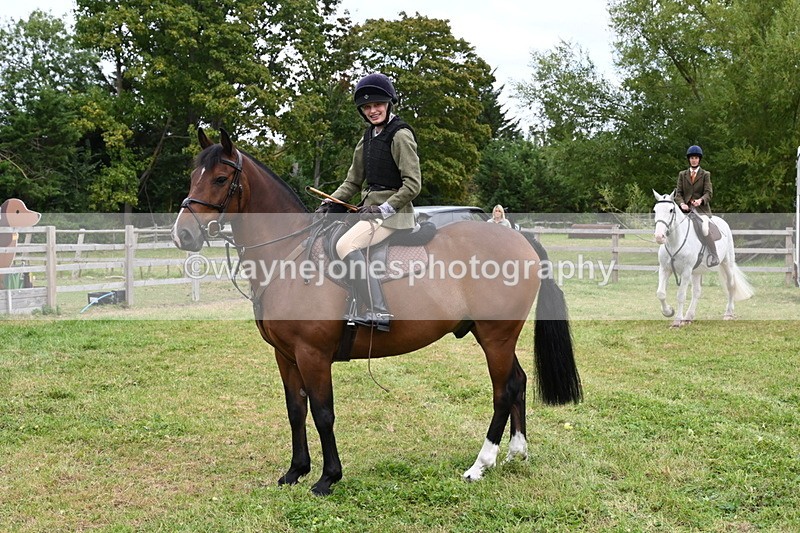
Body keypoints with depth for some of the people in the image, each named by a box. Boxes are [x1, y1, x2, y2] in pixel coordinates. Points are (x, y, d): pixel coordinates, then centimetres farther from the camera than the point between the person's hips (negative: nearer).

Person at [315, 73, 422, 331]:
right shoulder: (368, 137, 15)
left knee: (346, 245, -29)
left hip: (392, 211, -10)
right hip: (371, 209, 10)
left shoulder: (400, 135, -10)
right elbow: (353, 182, 17)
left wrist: (383, 209, -19)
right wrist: (329, 203, 2)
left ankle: (379, 311, -32)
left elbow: (413, 184, -15)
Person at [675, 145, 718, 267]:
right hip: (686, 208, 4)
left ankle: (713, 255, -31)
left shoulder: (705, 174, 8)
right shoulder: (682, 174, 16)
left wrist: (700, 200, -24)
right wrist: (682, 203, -14)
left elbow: (709, 192, -1)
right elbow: (678, 192, 8)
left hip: (701, 208, -4)